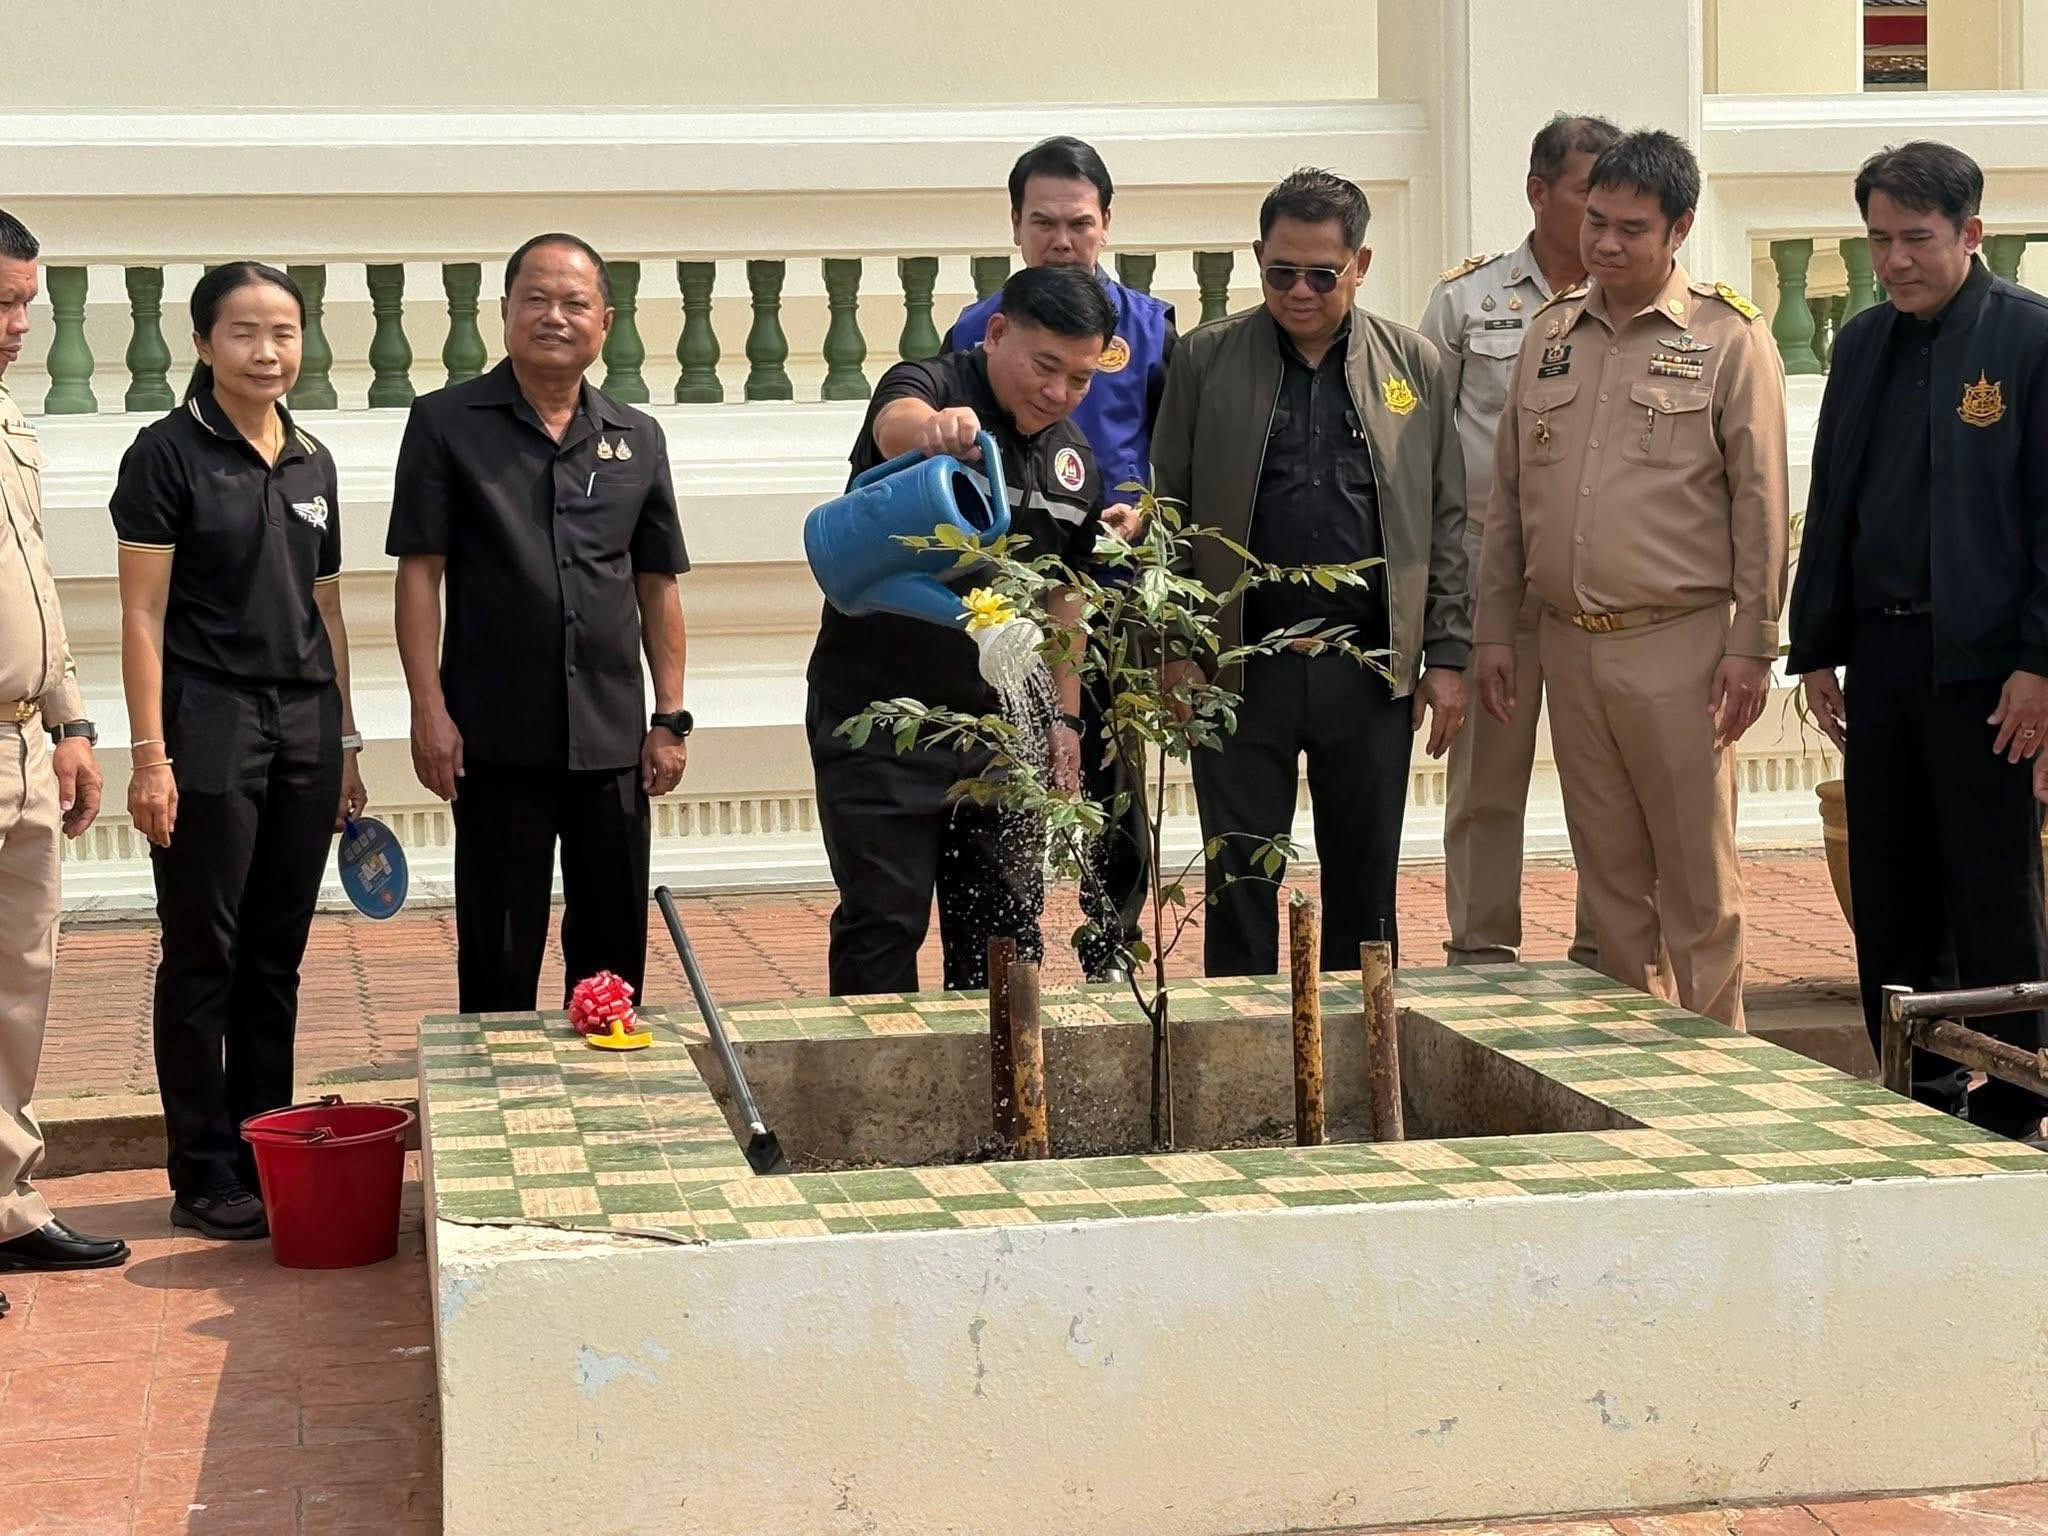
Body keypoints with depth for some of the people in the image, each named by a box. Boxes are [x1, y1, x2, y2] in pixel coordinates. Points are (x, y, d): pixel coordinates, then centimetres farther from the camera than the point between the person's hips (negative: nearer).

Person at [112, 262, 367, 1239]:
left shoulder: (311, 462, 12)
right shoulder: (169, 454, -5)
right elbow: (142, 615, -8)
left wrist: (345, 740, 15)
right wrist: (149, 753, -14)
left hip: (305, 728, 5)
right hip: (209, 727, -5)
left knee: (277, 957, 10)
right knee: (203, 958, 1)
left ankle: (268, 1153, 19)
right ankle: (204, 1178, 8)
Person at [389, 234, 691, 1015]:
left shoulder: (637, 439, 10)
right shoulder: (447, 423, 0)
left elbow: (658, 587, 12)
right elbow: (419, 574, -3)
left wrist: (671, 717, 7)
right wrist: (429, 710, -9)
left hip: (614, 740, 3)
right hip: (496, 738, -3)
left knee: (615, 949, 10)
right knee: (497, 953, 6)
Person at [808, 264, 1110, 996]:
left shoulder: (1073, 459, 8)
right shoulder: (929, 387, -12)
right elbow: (896, 424, -37)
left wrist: (1065, 715, 13)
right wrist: (931, 429, -61)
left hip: (997, 722, 6)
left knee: (1006, 924, 11)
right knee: (884, 923, -2)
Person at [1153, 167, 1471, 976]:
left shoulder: (1413, 363, 7)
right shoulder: (1205, 358, 3)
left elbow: (1445, 518, 8)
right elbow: (1170, 509, 4)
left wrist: (1448, 654, 2)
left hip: (1370, 664, 1)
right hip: (1241, 661, -1)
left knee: (1365, 883, 9)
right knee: (1239, 881, 4)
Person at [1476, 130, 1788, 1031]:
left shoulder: (1729, 338, -3)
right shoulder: (1551, 334, 11)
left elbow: (1759, 501, -5)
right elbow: (1509, 496, 15)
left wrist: (1751, 644, -9)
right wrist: (1495, 629, 11)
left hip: (1677, 644, -5)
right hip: (1569, 644, 5)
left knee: (1698, 879, 1)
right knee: (1609, 873, 11)